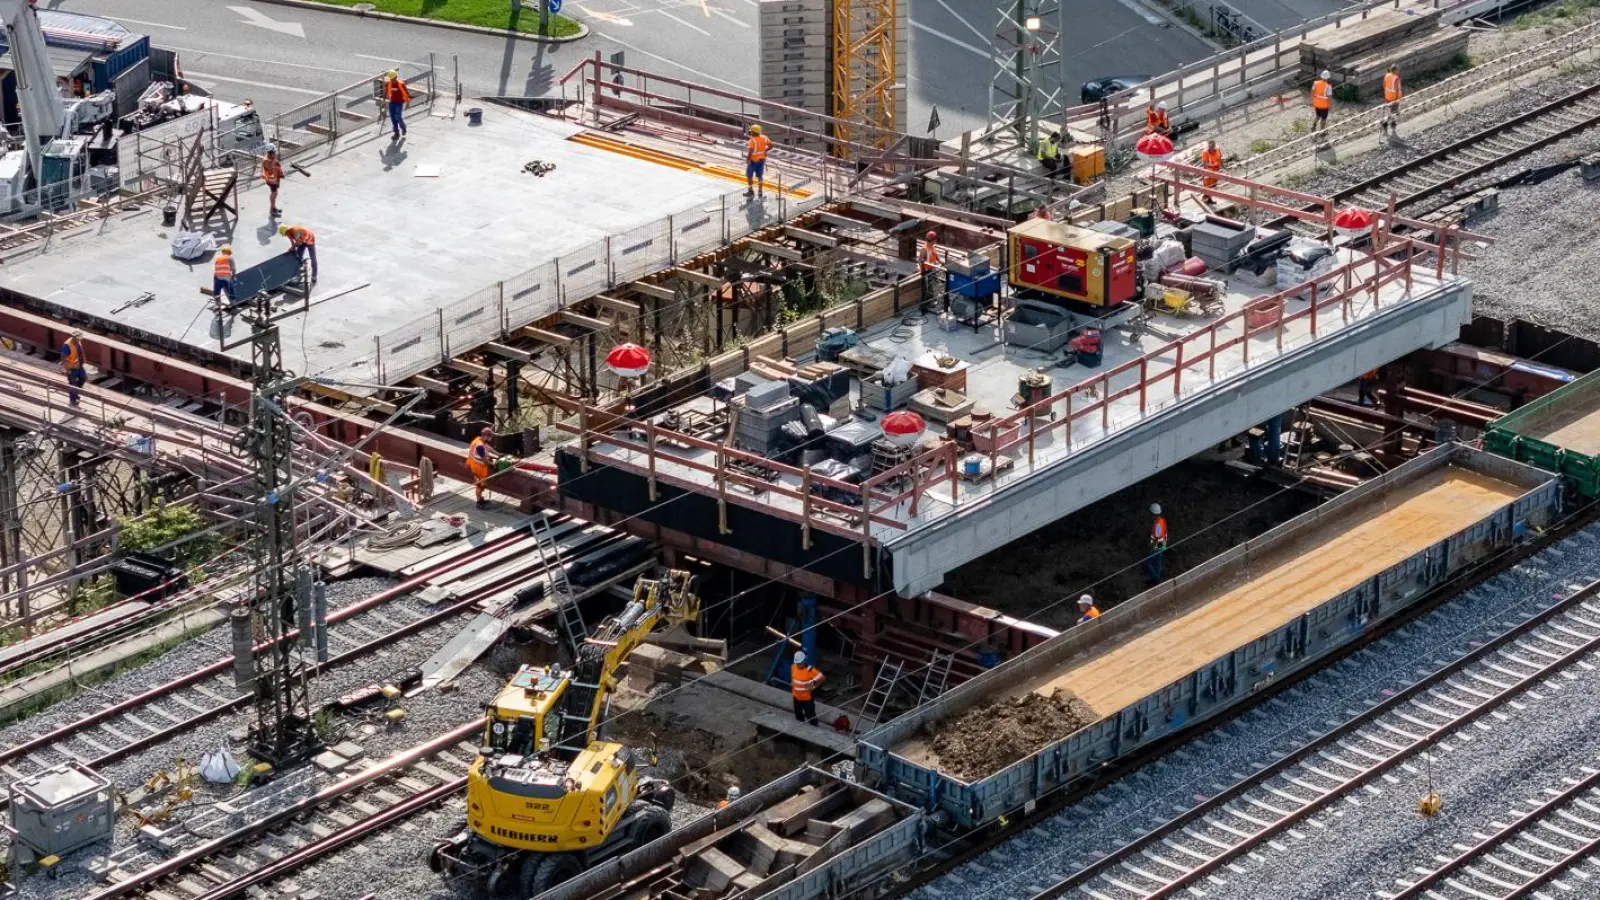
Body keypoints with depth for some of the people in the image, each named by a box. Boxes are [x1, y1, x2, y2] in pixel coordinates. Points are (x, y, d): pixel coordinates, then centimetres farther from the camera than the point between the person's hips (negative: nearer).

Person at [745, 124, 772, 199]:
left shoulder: (753, 140, -24)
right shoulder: (764, 138, -5)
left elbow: (750, 151, -29)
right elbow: (770, 146, 3)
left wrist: (747, 159, -14)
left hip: (753, 160, -6)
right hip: (762, 159, 6)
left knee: (749, 176, 12)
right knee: (760, 176, 16)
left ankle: (751, 191, 18)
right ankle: (760, 191, 21)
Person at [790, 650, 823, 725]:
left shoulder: (810, 670, -28)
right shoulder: (794, 667, -8)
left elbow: (821, 678, -22)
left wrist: (813, 687, -17)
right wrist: (792, 681, 9)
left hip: (807, 697, -7)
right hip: (797, 696, 7)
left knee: (810, 716, 5)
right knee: (798, 716, 25)